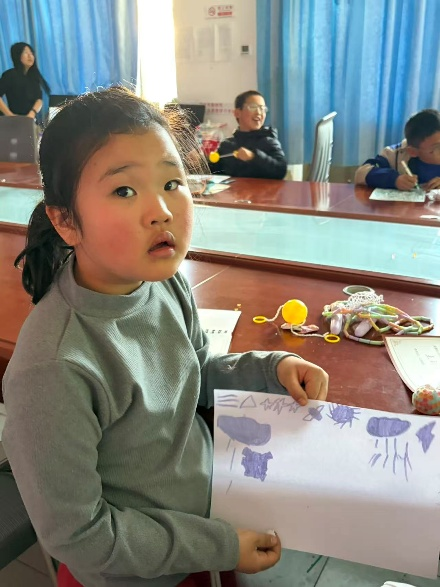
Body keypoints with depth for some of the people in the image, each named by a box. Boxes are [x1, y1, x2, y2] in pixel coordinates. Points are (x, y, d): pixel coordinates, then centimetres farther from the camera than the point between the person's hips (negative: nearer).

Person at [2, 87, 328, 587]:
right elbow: (75, 535, -23)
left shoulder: (165, 281, -14)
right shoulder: (54, 370, -34)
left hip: (209, 501, 5)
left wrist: (271, 367, -11)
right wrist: (219, 547, -17)